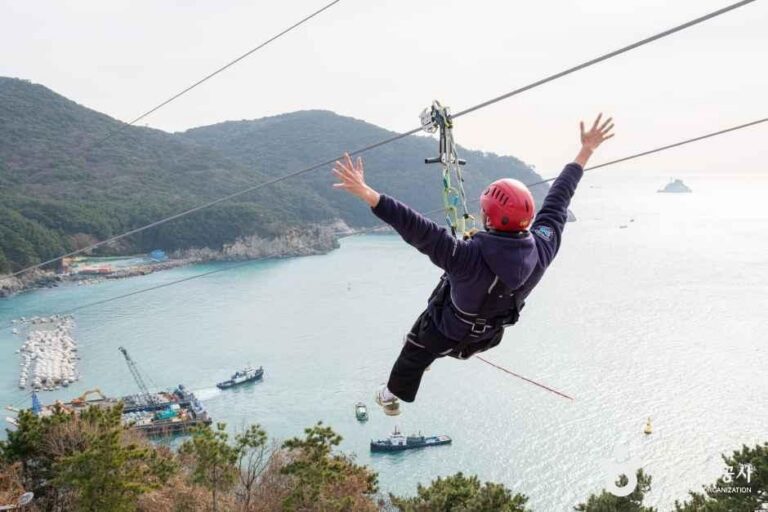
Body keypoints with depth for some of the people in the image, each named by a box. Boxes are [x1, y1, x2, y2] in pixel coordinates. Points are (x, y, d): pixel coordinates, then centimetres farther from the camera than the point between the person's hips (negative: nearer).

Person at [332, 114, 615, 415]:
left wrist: (366, 193, -52)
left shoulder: (470, 257, -46)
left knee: (414, 355, 28)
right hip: (489, 334, 5)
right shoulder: (542, 249, -30)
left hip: (445, 334, -5)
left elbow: (417, 230, -51)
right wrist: (586, 151, -4)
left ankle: (393, 397, 53)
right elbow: (558, 199, -18)